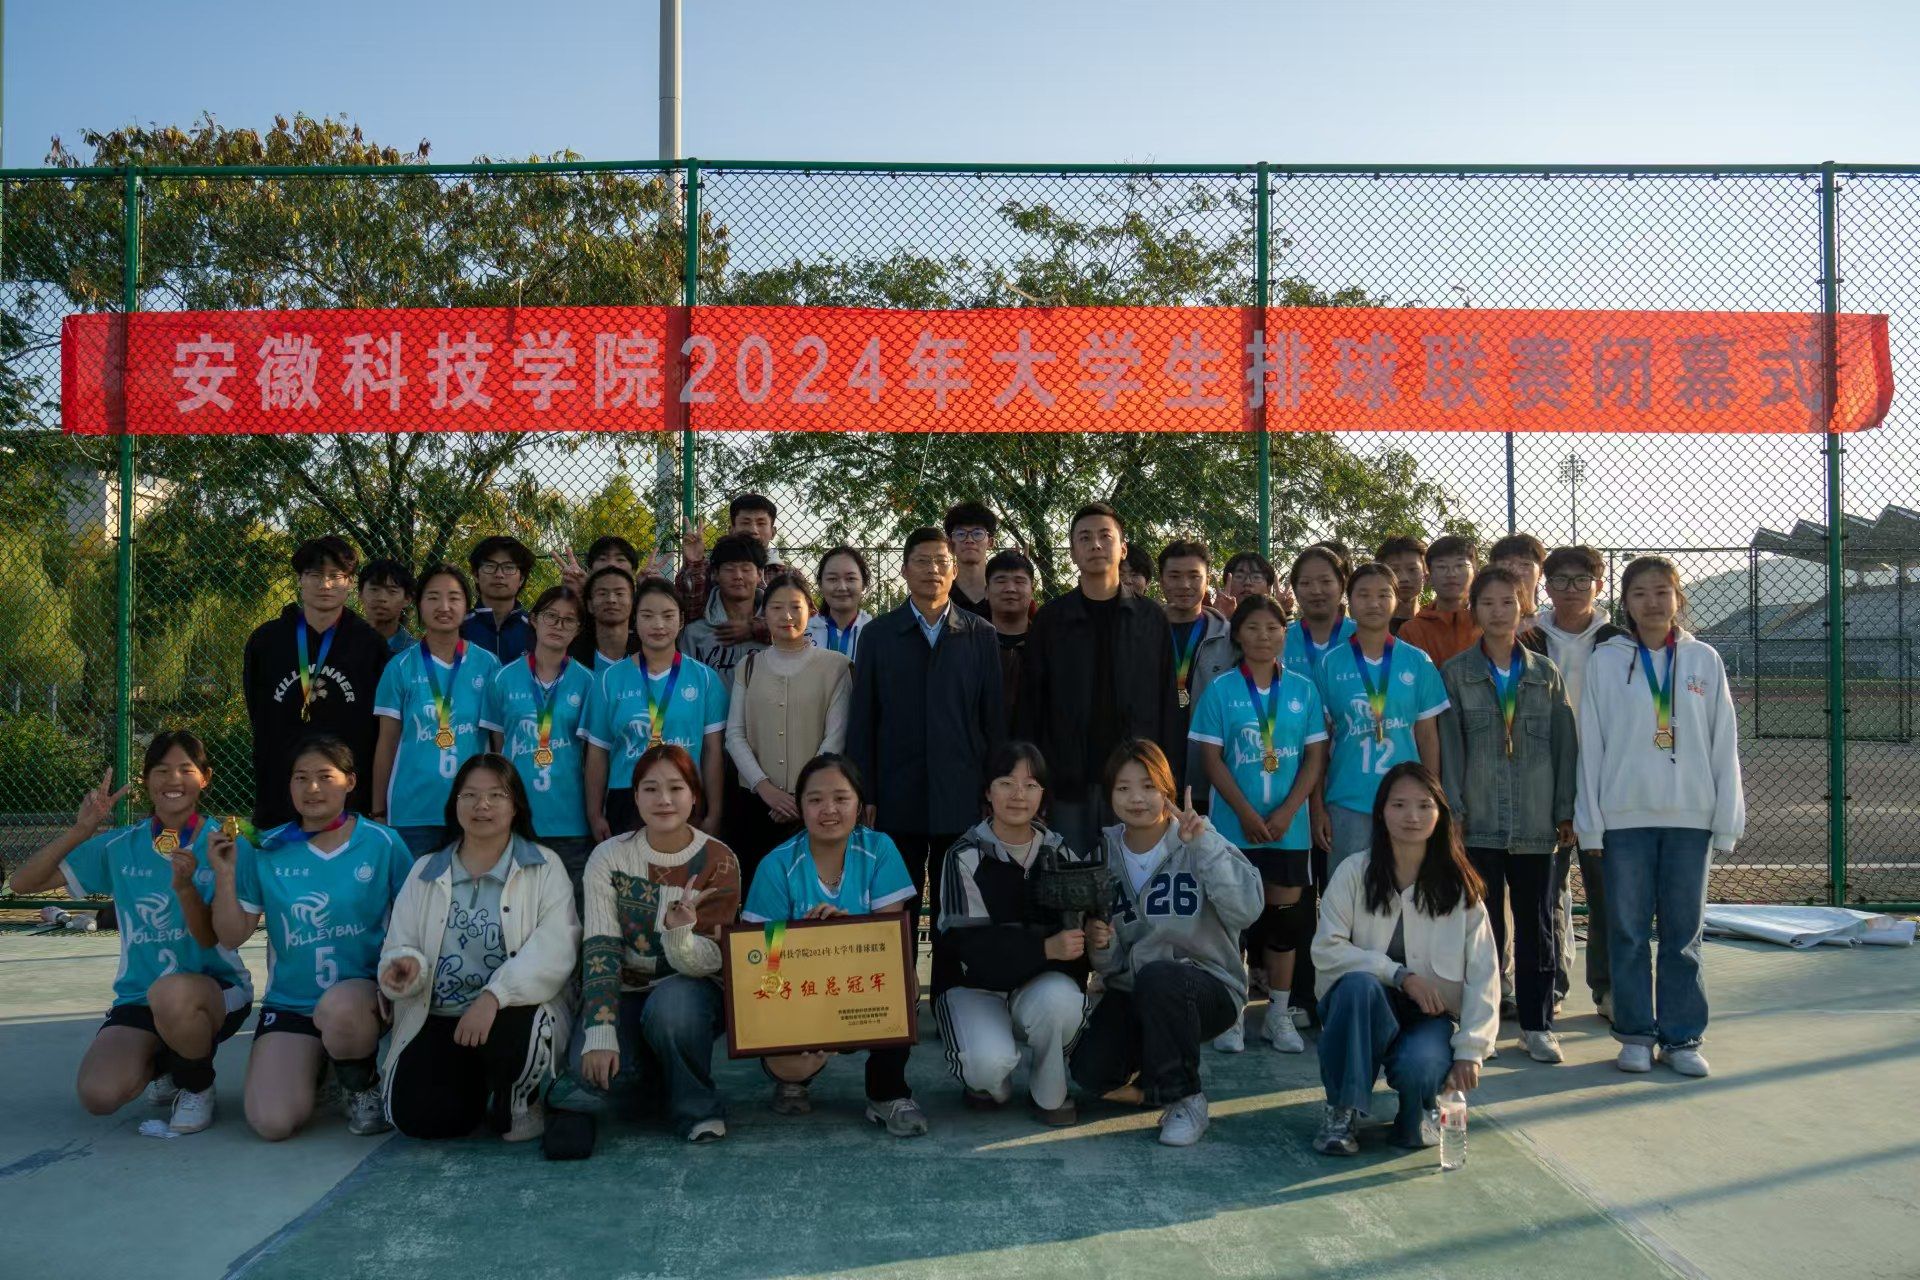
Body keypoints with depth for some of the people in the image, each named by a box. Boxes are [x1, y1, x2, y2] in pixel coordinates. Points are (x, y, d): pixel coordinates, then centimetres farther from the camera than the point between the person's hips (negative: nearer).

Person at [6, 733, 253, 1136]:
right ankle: (161, 1064, 15)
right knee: (98, 1095, -24)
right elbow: (23, 882, -2)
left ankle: (197, 1086, -6)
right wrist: (81, 830, -16)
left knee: (172, 994, -40)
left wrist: (185, 887, -34)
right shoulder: (121, 846, 2)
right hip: (139, 995, 3)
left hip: (215, 987, -3)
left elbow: (211, 938, -14)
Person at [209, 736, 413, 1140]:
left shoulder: (382, 843, -5)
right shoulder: (265, 850, 0)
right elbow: (232, 938, 2)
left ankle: (364, 1086, -4)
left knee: (338, 1008, -39)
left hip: (362, 989, -2)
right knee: (272, 1122, -17)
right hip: (288, 1001, 2)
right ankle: (314, 1065, 19)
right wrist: (225, 876, -11)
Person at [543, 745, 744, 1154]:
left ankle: (695, 1104, -10)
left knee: (671, 1002, -38)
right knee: (595, 1066, -31)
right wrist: (600, 1034, -26)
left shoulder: (718, 862, -9)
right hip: (626, 993, 1)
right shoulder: (609, 857, -6)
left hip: (689, 991, -1)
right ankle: (580, 1095, 8)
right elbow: (600, 950, -14)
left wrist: (680, 935, -39)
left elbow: (709, 963, -15)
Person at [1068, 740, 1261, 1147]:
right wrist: (1101, 946, -17)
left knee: (1157, 976, -36)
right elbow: (1111, 964, 6)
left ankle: (1186, 1099, -14)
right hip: (1132, 992, 4)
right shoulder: (1105, 852, 4)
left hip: (1208, 987, -4)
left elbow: (1246, 910, -26)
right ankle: (1160, 1068, 13)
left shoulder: (1195, 843, -8)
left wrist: (1204, 843, -30)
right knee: (1090, 1072, -21)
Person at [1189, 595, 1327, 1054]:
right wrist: (1247, 814, -12)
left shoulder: (1303, 689, 5)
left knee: (1285, 917, 6)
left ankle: (1279, 1015, 16)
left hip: (1290, 825, 2)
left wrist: (1286, 812, -9)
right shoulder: (1221, 690, -1)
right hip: (1234, 824, -2)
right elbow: (1211, 759, -4)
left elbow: (1315, 757, 3)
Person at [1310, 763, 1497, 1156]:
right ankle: (1342, 1112, -21)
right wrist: (1399, 974, -21)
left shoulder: (1459, 886, 0)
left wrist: (1470, 1051, -14)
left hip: (1430, 1014, 0)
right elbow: (1325, 950, -12)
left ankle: (1418, 1114, 6)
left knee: (1419, 1066, -33)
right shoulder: (1354, 873, -4)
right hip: (1361, 1006, 0)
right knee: (1359, 983, -35)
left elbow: (1483, 975, -4)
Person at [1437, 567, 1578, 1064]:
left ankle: (1537, 1024, 15)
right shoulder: (1455, 673, 4)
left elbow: (1564, 743, 9)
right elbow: (1449, 744, 1)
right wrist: (1453, 809, -6)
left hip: (1536, 822, 2)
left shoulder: (1546, 673, 10)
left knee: (1538, 923, 6)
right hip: (1479, 820, -2)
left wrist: (1566, 811, 4)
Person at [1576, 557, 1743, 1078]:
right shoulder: (1606, 661, 2)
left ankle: (1682, 1036, 15)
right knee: (1628, 931, 3)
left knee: (1684, 932, 6)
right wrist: (1589, 823, -2)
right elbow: (1590, 744, 2)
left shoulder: (1704, 661, 6)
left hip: (1690, 816, 1)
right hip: (1624, 815, -1)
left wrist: (1726, 820, 2)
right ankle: (1636, 1034, 14)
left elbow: (1724, 743, 7)